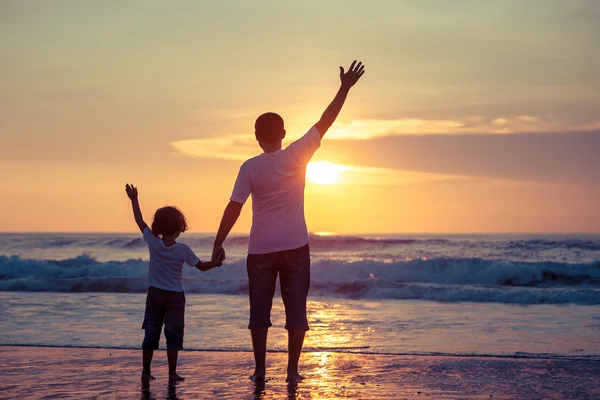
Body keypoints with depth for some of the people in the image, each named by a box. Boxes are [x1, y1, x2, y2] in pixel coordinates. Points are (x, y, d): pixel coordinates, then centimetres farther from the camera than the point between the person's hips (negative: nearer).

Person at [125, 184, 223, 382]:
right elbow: (201, 266, -4)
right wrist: (216, 262, 12)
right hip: (175, 296, -2)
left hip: (154, 294, 3)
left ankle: (146, 371, 12)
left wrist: (134, 200, 13)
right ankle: (172, 373, -2)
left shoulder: (153, 242, -8)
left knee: (151, 334, 8)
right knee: (173, 334, 1)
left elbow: (139, 220, 3)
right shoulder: (183, 249, -12)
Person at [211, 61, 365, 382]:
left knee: (259, 309, 8)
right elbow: (324, 123, -1)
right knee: (296, 309, 5)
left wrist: (218, 244, -4)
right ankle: (292, 370, 4)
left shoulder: (250, 168, -6)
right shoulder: (297, 156, -5)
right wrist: (345, 88, 4)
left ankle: (260, 369, 8)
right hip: (294, 247, 0)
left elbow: (233, 208, -9)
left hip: (261, 249, 0)